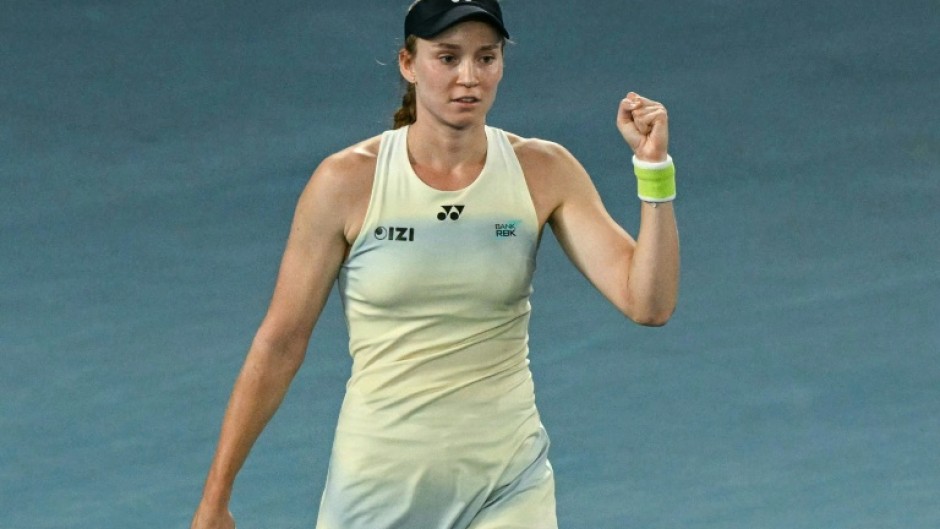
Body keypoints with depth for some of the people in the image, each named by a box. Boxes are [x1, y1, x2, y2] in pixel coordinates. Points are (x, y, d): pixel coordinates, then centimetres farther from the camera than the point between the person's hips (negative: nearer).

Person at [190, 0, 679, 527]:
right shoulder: (348, 182, -8)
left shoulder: (543, 172, -4)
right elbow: (280, 344, -3)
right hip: (377, 480, 0)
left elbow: (648, 304, -10)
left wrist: (654, 163, -21)